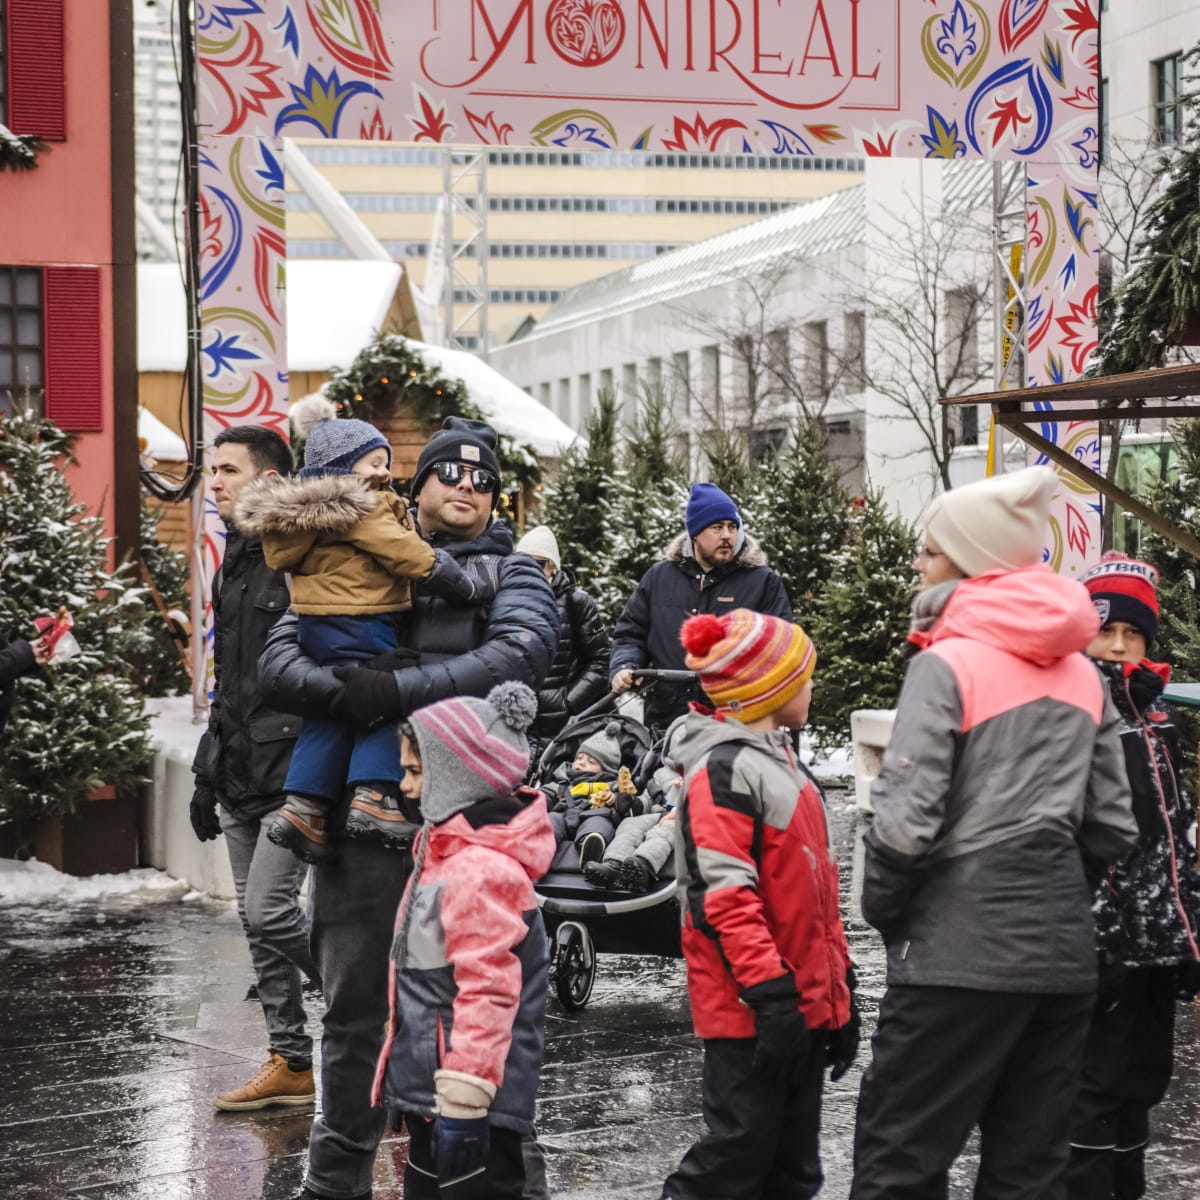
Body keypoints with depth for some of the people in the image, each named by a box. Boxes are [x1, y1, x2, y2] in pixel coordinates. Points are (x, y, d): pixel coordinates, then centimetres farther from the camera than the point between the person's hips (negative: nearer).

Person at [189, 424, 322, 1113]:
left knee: (270, 909, -12)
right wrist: (209, 773, 21)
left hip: (295, 772, -9)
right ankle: (291, 1064, 17)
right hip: (244, 777, 9)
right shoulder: (233, 565, 16)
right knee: (259, 923, 9)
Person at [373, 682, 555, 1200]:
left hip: (468, 1097, -11)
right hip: (426, 1088, 11)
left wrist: (465, 1104, -25)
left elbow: (487, 994, -26)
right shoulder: (451, 849, 12)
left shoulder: (482, 870, -22)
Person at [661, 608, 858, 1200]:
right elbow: (723, 896, -21)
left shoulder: (780, 762, 18)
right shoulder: (722, 771, -14)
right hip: (751, 1011, -9)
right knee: (740, 1151, -7)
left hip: (805, 1005, 10)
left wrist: (838, 992, 21)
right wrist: (771, 993, -24)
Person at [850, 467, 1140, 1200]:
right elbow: (1113, 825, 12)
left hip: (963, 946, -7)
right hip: (1064, 945, 7)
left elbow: (905, 820, -17)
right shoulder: (1082, 673, 12)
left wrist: (882, 911, -1)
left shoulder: (949, 663, -9)